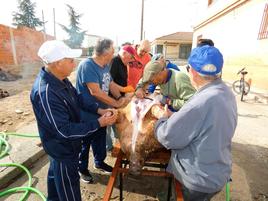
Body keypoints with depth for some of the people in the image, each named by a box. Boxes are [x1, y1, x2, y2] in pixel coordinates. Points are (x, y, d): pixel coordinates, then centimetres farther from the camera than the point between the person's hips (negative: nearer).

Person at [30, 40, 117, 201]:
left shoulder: (59, 79, -8)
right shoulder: (45, 93, -36)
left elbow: (78, 99, 4)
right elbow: (65, 131, -32)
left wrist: (98, 110, -8)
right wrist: (99, 123, -29)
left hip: (61, 144, 9)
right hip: (62, 147, -9)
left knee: (56, 173, 32)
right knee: (68, 187, 14)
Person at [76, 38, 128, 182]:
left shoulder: (105, 66, 3)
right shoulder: (87, 65, -25)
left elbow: (111, 84, 8)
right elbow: (95, 91, -30)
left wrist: (120, 98, -10)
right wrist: (116, 103, -23)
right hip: (86, 115, -8)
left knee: (100, 140, 23)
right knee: (85, 143, 14)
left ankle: (99, 162, 47)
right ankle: (82, 168, 38)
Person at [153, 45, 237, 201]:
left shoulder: (201, 103, -37)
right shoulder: (226, 92, -6)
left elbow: (167, 137, -28)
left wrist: (162, 118, -9)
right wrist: (172, 116, -3)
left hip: (201, 180, -6)